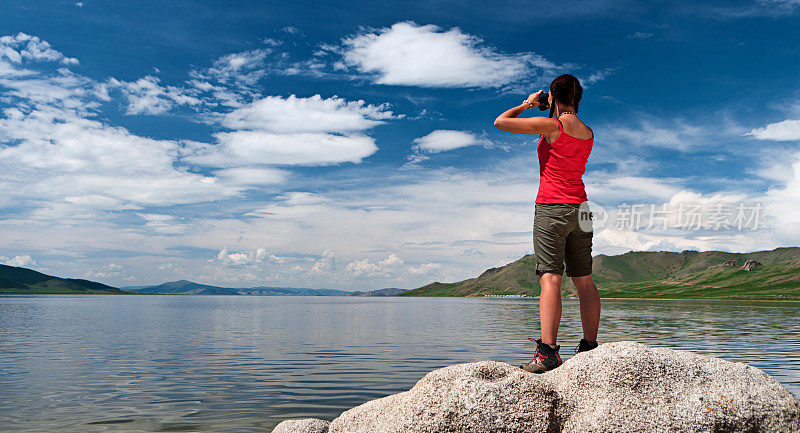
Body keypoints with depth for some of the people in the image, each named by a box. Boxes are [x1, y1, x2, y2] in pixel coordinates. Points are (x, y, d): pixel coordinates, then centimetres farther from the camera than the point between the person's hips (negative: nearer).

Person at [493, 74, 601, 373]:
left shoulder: (551, 125, -8)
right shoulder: (588, 133, 12)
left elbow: (501, 122, -3)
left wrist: (527, 104, 12)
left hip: (551, 207, -7)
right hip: (580, 209, 7)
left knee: (550, 278, -12)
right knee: (584, 280, 9)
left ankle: (547, 351, -17)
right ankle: (590, 348, 15)